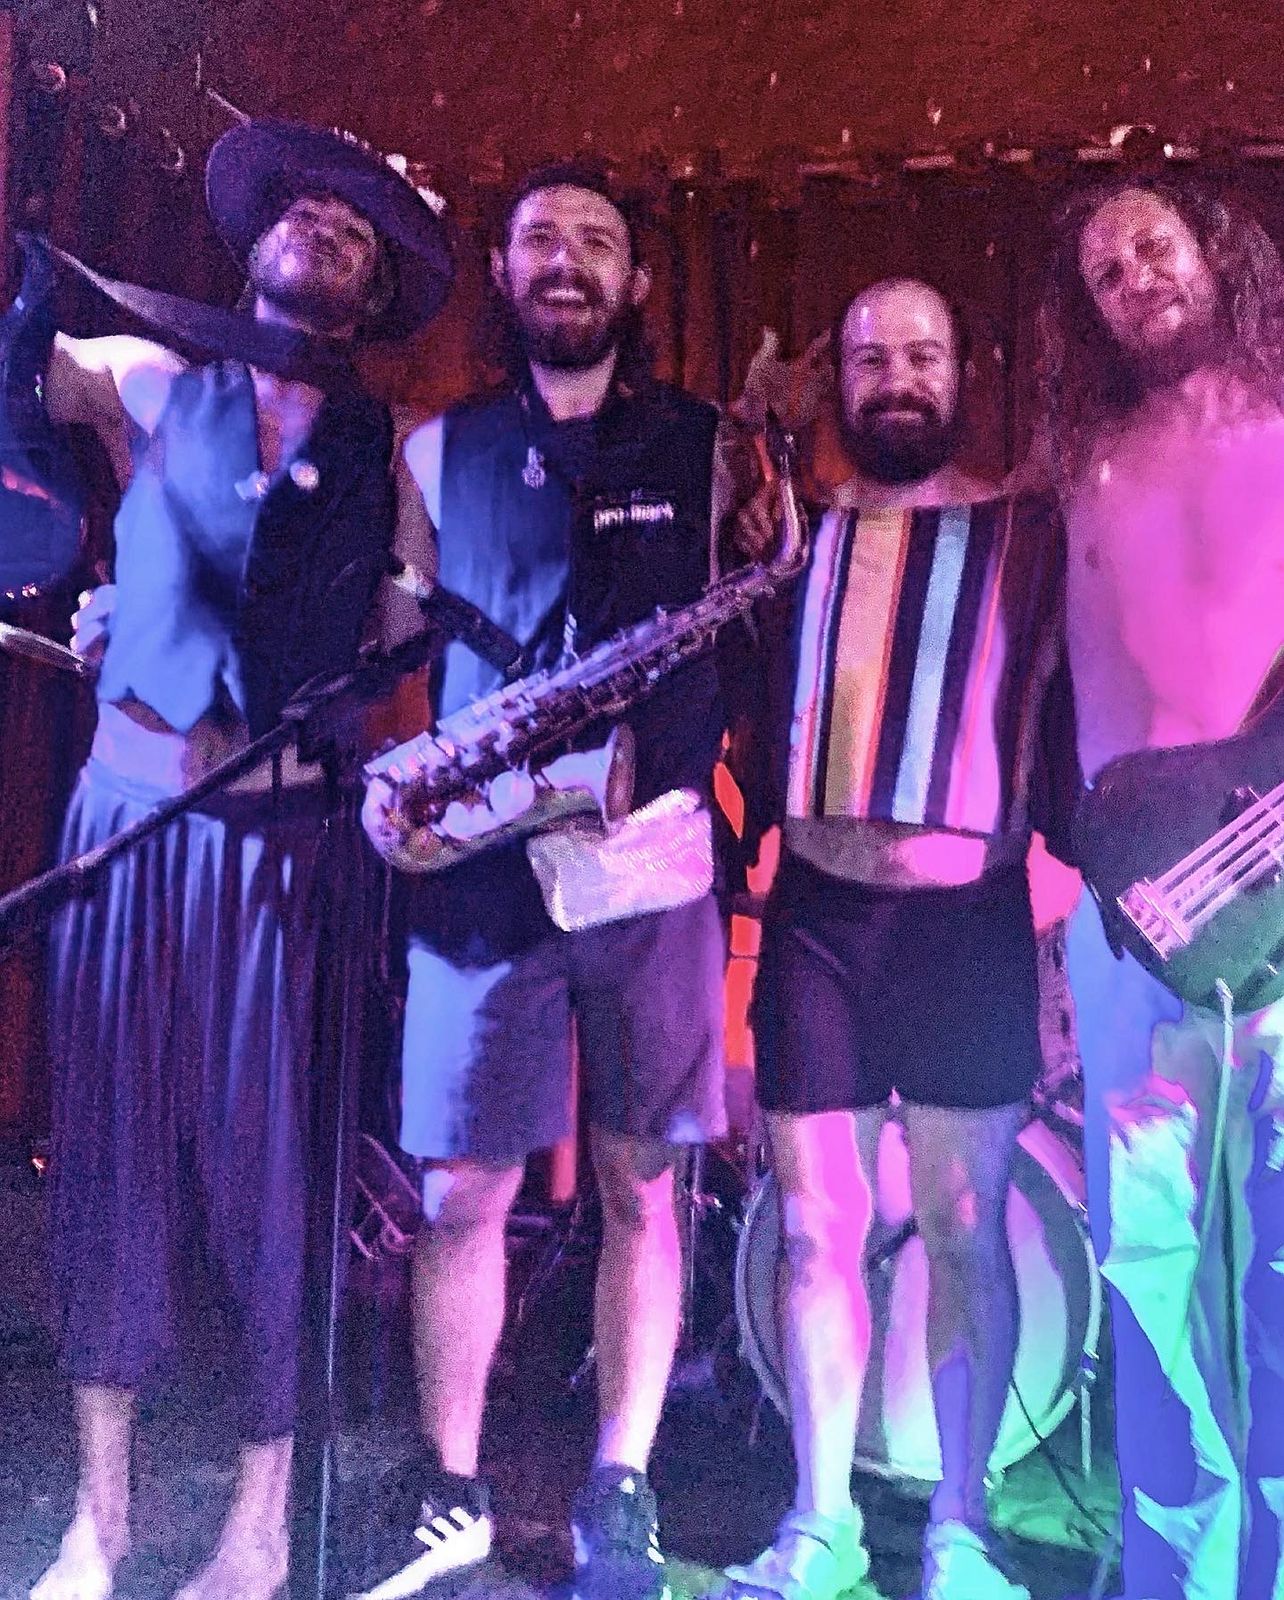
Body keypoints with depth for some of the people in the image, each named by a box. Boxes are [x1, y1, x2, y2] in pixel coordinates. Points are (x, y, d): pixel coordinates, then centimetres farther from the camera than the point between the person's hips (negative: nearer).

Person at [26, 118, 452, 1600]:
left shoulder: (385, 449, 9)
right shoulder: (150, 380, 10)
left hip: (288, 831, -1)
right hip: (126, 812, 1)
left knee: (268, 1161, 1)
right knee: (110, 1147, 4)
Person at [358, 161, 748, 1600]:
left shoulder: (702, 448, 9)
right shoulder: (440, 451, 12)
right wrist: (385, 775, -5)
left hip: (650, 862, 0)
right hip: (480, 867, 1)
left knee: (640, 1188, 5)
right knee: (460, 1188, 3)